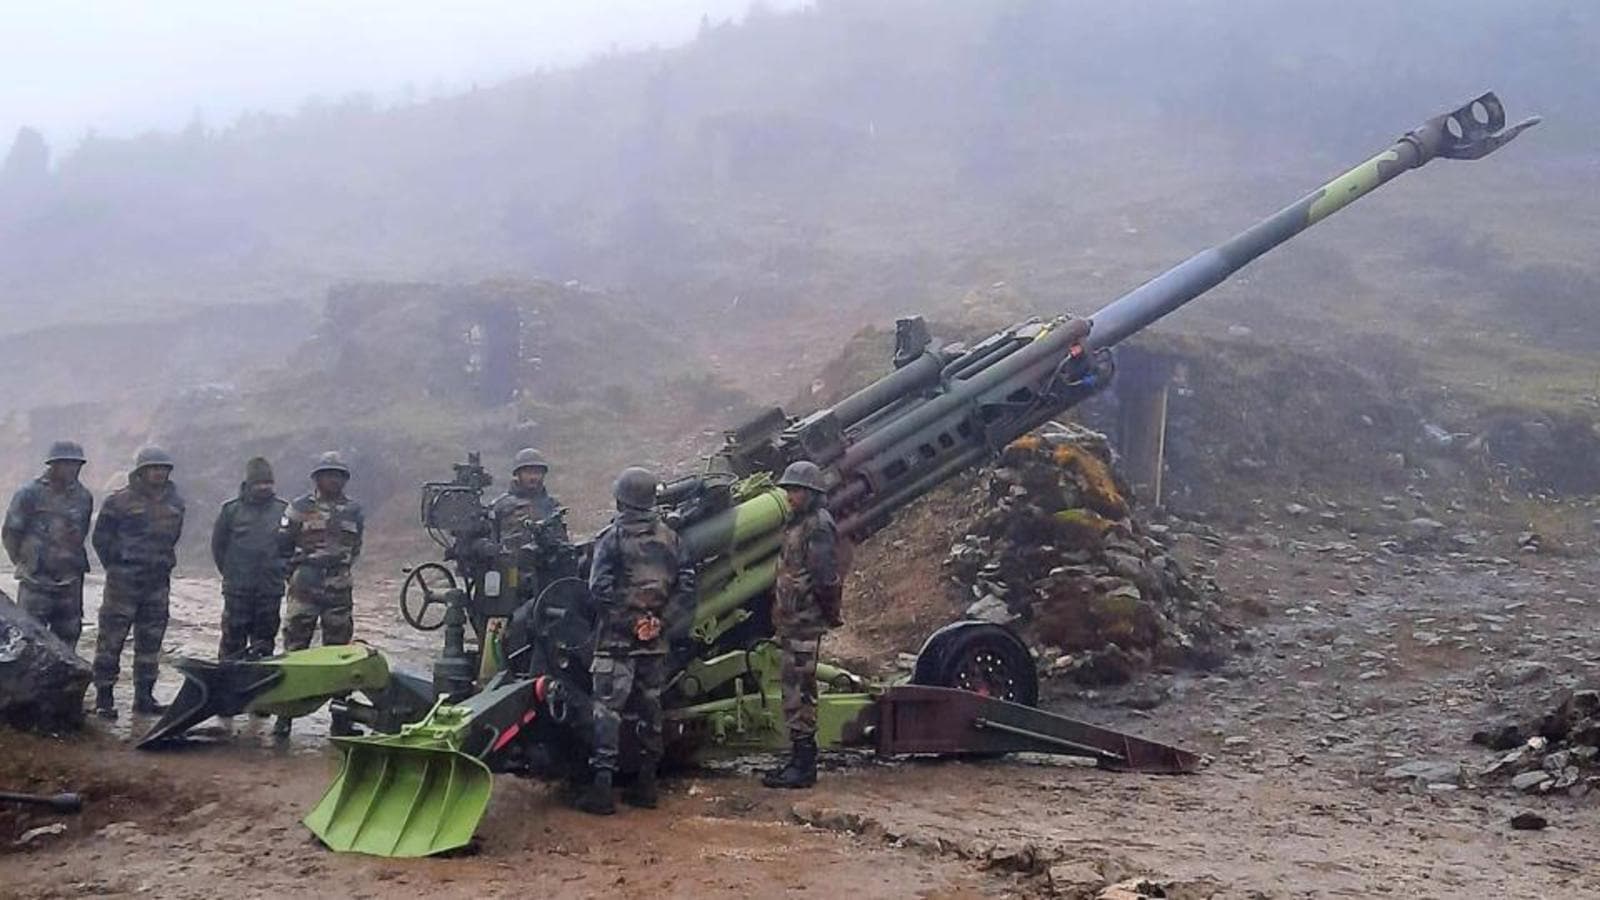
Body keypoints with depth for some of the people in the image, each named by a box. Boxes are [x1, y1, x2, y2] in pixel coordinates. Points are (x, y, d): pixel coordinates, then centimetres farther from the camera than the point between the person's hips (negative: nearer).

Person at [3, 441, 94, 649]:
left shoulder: (84, 497, 7)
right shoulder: (30, 495, -7)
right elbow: (9, 534, 0)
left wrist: (71, 560, 14)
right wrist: (26, 564, 5)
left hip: (70, 584, 5)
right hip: (36, 584, -4)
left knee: (68, 637, 8)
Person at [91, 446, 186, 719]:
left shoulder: (174, 503, 11)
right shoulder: (120, 501, -5)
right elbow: (100, 538, -1)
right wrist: (116, 567, 0)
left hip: (158, 582, 5)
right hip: (124, 581, -5)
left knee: (150, 641, 9)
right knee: (111, 639, -4)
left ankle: (144, 696, 17)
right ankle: (103, 697, 1)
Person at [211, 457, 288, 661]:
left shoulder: (283, 509, 4)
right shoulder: (232, 509, 0)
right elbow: (218, 544, 8)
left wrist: (281, 571, 5)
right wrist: (229, 572, 6)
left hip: (270, 589, 2)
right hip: (237, 590, -2)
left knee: (265, 639, 7)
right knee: (233, 638, 0)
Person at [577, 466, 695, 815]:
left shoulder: (612, 538, -7)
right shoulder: (670, 538, 8)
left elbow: (600, 589, -16)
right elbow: (686, 586, 3)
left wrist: (629, 622, -10)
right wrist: (662, 622, -1)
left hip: (617, 638, -5)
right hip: (656, 641, 5)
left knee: (608, 708, -3)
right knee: (649, 708, 13)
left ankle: (602, 786, -8)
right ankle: (646, 784, 18)